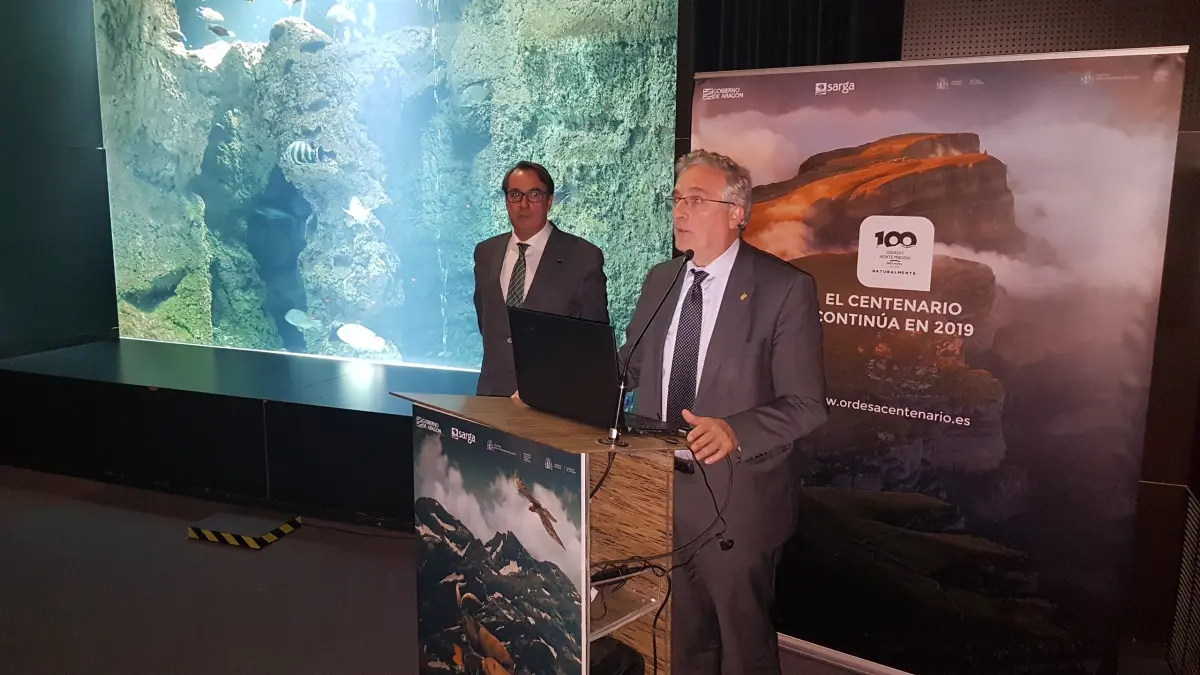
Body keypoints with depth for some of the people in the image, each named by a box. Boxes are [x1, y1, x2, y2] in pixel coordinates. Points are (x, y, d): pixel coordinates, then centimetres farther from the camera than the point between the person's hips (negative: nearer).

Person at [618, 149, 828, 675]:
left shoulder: (785, 288, -14)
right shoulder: (660, 279, 5)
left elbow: (805, 405, -18)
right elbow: (629, 365, 12)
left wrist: (735, 431, -33)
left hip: (734, 501, -5)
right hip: (661, 491, 6)